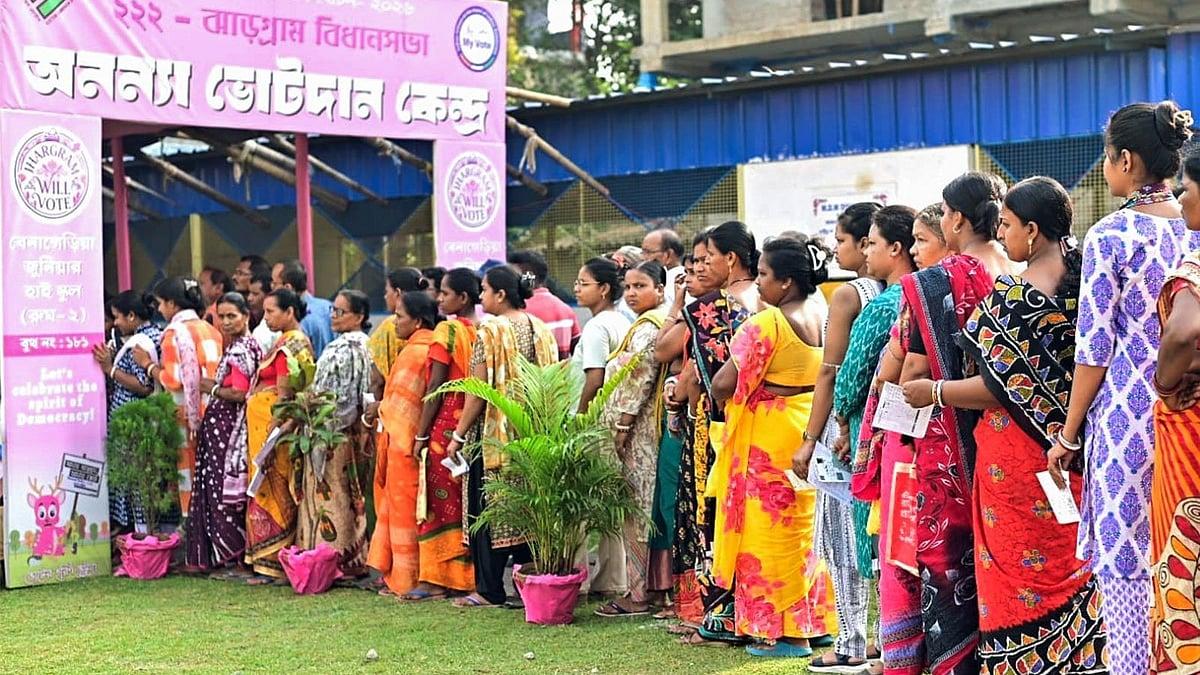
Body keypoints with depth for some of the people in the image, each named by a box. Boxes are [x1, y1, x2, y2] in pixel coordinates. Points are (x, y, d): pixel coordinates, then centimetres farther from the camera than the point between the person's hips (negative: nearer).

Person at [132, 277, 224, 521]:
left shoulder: (175, 333, -9)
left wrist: (148, 364, -1)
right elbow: (214, 373, 10)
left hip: (189, 416, -7)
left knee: (189, 476, -1)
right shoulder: (210, 329, 11)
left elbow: (174, 380, -15)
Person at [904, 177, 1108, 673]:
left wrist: (935, 392, -8)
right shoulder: (1082, 280, 2)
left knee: (1019, 567, 4)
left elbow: (1003, 386, -19)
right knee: (1071, 565, 14)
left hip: (1018, 452, -7)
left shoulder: (1013, 296, -18)